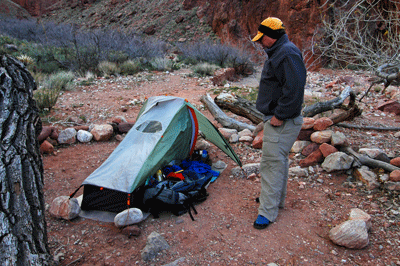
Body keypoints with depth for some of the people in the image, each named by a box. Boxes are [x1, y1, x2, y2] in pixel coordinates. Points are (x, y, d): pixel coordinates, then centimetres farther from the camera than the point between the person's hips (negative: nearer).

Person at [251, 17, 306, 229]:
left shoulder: (287, 53, -18)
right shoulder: (278, 52, 17)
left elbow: (294, 88, -27)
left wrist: (280, 116, -22)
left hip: (281, 123, -11)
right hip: (276, 118, 11)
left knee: (272, 163, -7)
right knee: (279, 160, 20)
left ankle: (267, 212, 3)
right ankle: (276, 199, 36)